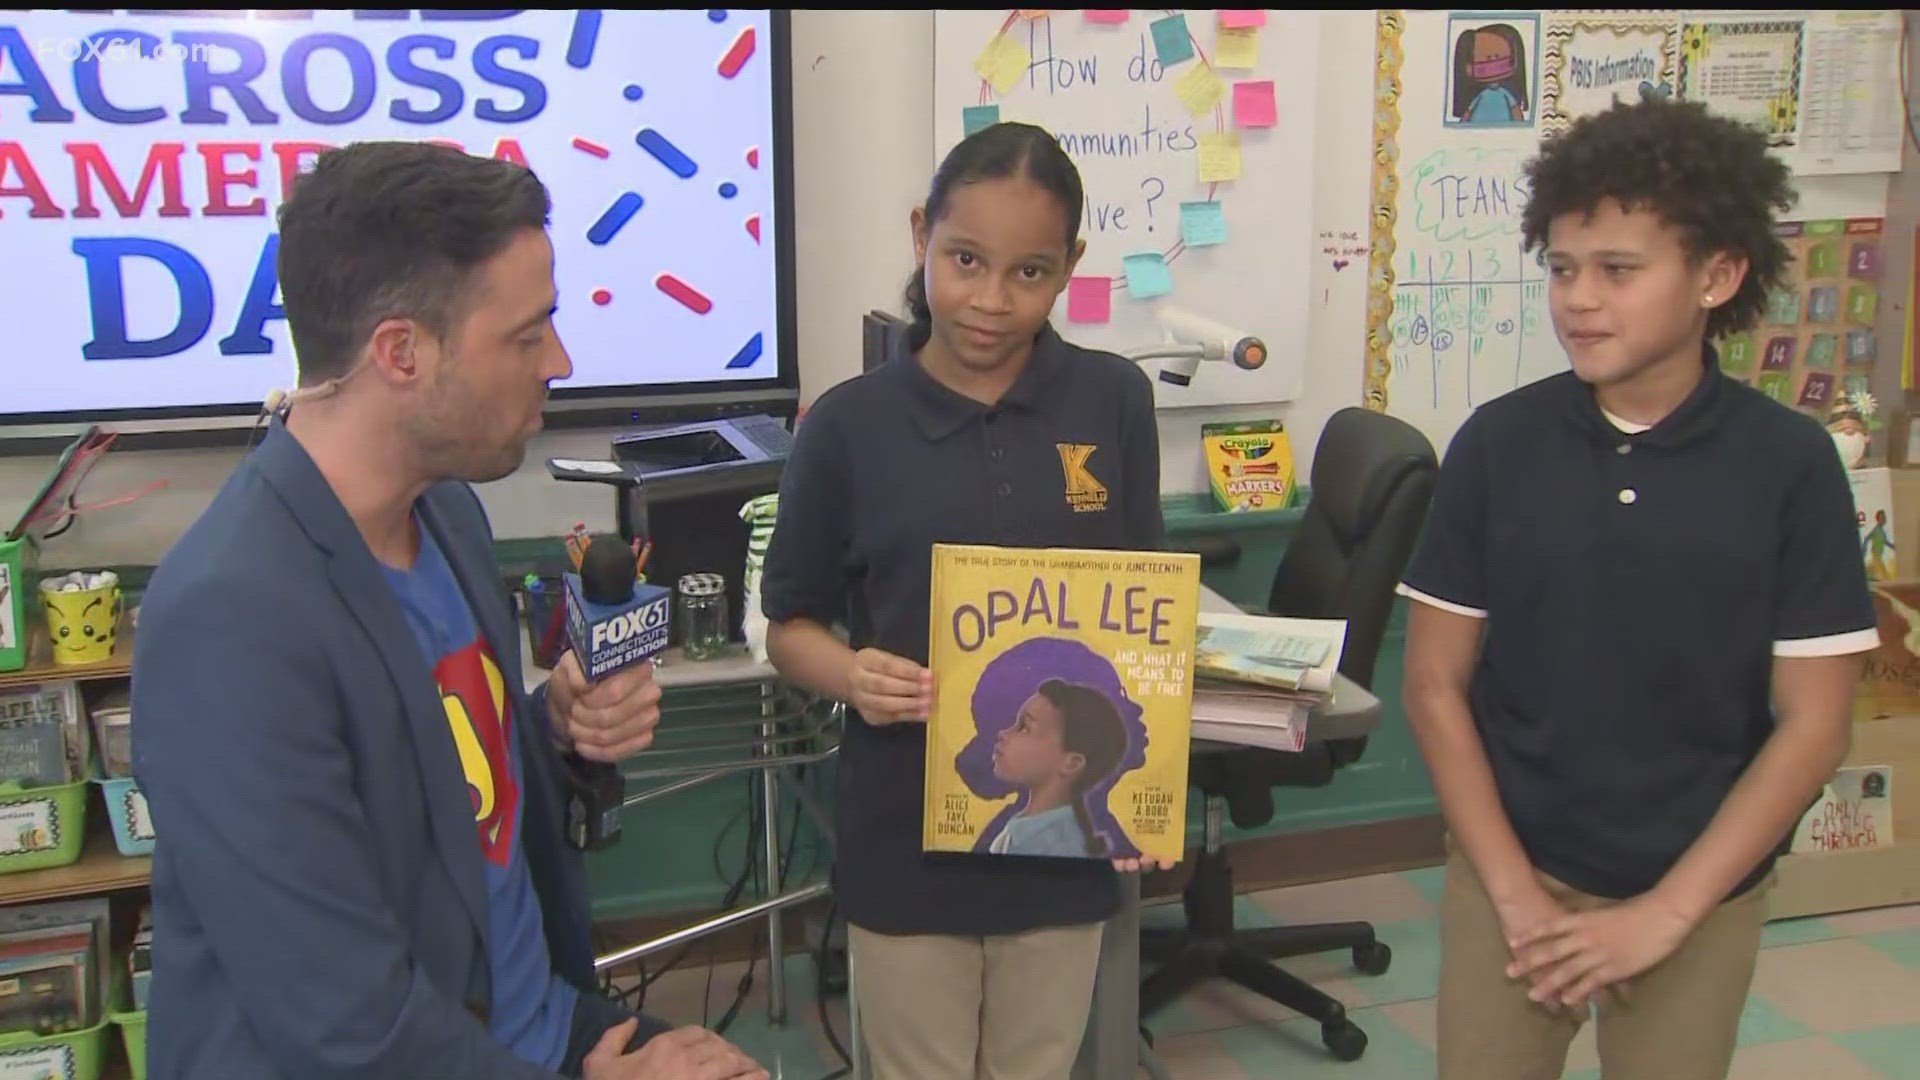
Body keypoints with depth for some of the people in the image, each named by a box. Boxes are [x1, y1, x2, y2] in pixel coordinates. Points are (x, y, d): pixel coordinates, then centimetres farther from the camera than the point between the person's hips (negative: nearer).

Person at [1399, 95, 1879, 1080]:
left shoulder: (1791, 464, -9)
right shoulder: (1496, 443, -7)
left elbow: (1812, 725, -7)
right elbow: (1436, 686, -4)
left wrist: (1665, 912, -11)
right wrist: (1515, 892, -9)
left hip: (1701, 901, 0)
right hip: (1508, 877, 1)